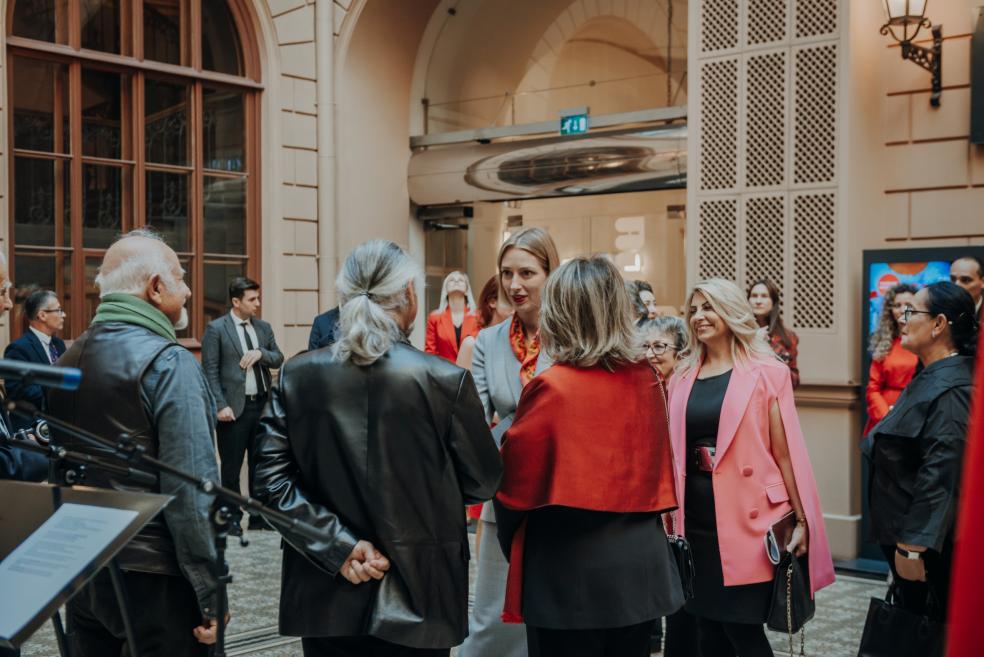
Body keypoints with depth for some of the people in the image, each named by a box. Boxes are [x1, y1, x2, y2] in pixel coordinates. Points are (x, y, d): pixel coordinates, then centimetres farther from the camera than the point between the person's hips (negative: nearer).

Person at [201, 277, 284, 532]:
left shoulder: (264, 327, 11)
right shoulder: (216, 329, -5)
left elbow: (279, 359, 10)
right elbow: (210, 371, -9)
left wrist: (260, 353, -11)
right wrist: (220, 405, -16)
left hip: (262, 404, 5)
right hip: (234, 406, -5)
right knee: (232, 467, 5)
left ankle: (259, 515, 20)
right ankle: (232, 517, 16)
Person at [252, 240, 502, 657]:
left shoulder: (297, 375, -4)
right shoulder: (446, 380, -13)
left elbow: (270, 482, -7)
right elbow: (481, 483, -3)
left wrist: (339, 546, -9)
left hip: (326, 595, 3)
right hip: (415, 594, -2)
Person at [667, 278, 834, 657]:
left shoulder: (766, 373, -5)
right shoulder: (683, 378, 9)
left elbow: (786, 452, -6)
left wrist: (801, 521, -6)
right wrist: (668, 515, 12)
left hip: (747, 519, -5)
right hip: (696, 519, 5)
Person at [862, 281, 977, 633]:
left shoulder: (949, 390, -22)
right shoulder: (932, 378, 10)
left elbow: (939, 477, -27)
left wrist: (912, 547, -25)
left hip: (931, 544, -10)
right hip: (911, 535, 10)